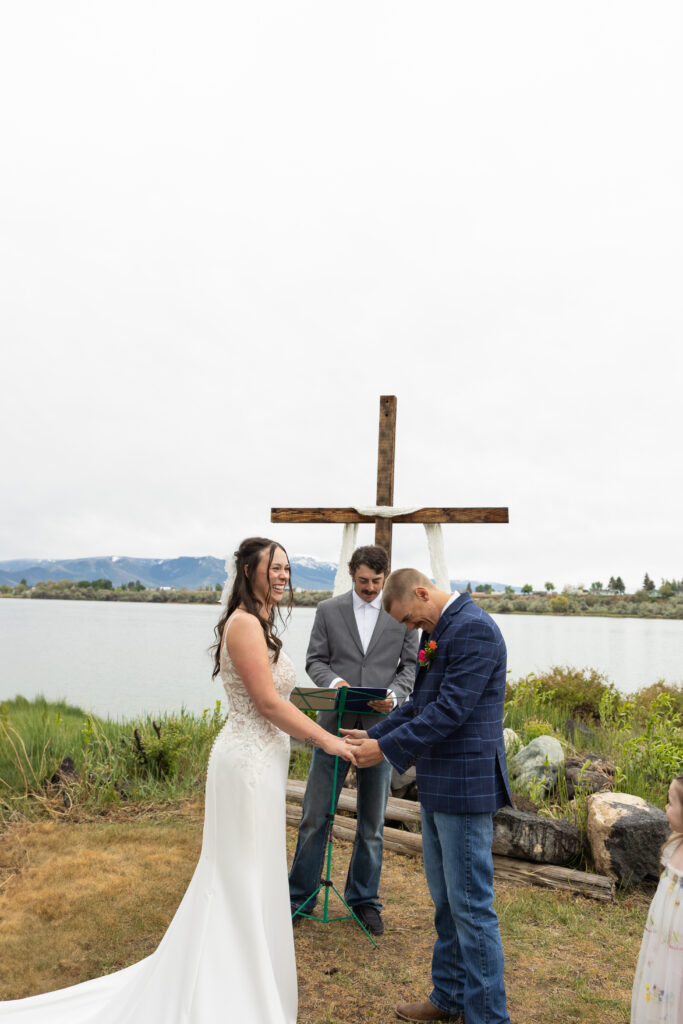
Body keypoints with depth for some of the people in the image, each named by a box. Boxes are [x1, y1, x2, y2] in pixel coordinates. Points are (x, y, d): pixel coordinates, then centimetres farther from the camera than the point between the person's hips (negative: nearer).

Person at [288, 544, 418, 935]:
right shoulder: (328, 610, 5)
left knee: (373, 821, 11)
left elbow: (411, 664, 4)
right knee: (315, 815, 5)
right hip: (335, 724, 0)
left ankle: (365, 899, 28)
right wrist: (334, 681, -16)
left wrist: (394, 694, -14)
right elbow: (315, 660, 5)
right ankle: (301, 895, 23)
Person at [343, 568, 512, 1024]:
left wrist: (387, 748, -18)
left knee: (471, 906, 2)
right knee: (445, 900, 20)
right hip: (438, 785, 10)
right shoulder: (440, 631, 12)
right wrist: (373, 734, 9)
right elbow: (421, 703, 17)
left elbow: (450, 710, -24)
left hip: (465, 786, -10)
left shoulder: (474, 629, -19)